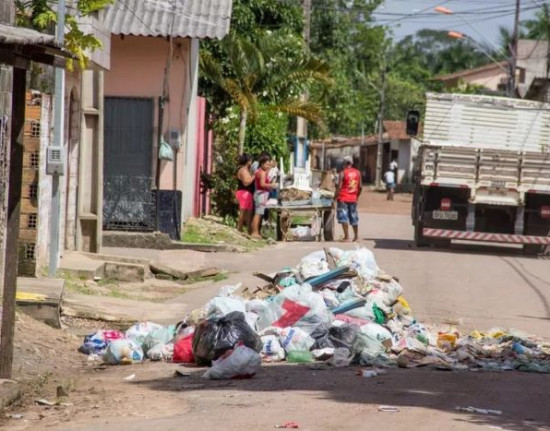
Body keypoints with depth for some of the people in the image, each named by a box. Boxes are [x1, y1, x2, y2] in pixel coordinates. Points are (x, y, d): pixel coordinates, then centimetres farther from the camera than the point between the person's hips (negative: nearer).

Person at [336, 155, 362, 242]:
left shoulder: (343, 173, -9)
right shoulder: (357, 173, 6)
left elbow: (339, 187, -14)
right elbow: (360, 187, 7)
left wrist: (336, 197, -6)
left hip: (343, 199, -5)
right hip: (353, 199, 5)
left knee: (343, 217, -4)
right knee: (354, 218, 15)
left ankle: (346, 236, -10)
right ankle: (356, 236, 21)